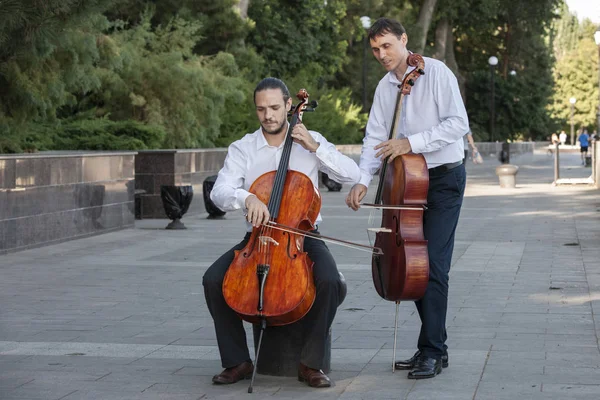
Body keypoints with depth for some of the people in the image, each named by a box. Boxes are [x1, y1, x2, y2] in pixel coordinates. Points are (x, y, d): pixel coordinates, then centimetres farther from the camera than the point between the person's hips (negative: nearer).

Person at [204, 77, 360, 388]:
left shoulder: (310, 141, 3)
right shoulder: (242, 149, 1)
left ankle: (311, 362, -13)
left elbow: (352, 175, -7)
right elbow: (219, 192, -12)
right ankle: (237, 360, -6)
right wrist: (247, 198, -34)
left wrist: (315, 147, -16)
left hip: (303, 235, -1)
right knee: (213, 279, -22)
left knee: (330, 281, -31)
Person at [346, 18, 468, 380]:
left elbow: (458, 124, -18)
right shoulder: (384, 88, 9)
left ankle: (432, 351, -9)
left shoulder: (436, 72, -11)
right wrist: (363, 180, -10)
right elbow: (375, 138, 5)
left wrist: (412, 142, -24)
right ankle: (434, 346, 17)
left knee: (433, 265, -13)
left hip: (444, 177, -7)